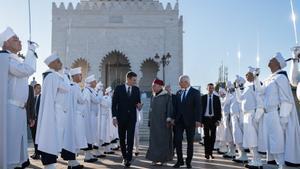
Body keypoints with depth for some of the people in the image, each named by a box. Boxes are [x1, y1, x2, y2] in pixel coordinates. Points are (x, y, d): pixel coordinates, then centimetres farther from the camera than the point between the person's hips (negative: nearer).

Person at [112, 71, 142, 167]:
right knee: (122, 139, 10)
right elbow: (114, 103, -3)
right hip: (121, 117, 0)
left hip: (132, 118, 0)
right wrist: (114, 116, -9)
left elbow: (138, 102, 11)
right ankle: (124, 157, 26)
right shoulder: (118, 88, -2)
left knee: (130, 139, -7)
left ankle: (129, 158, -3)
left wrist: (138, 106, -13)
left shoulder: (136, 89, 5)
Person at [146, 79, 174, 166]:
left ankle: (164, 159, 10)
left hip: (163, 122, -5)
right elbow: (151, 109, 14)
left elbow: (170, 108, -11)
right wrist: (150, 120, 12)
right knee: (154, 140, 5)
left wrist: (168, 120, -17)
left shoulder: (167, 96, -7)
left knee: (164, 140, 0)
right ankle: (155, 158, 12)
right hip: (154, 122, 5)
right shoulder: (153, 97, 10)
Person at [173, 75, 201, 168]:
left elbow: (198, 107, -8)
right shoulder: (178, 92, 10)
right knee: (177, 140, -1)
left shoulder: (195, 92, -3)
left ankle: (188, 161, 18)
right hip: (179, 120, 4)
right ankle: (180, 160, 11)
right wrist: (173, 118, 3)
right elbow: (176, 106, 11)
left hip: (190, 121, -4)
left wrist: (198, 120, -15)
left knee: (190, 141, 6)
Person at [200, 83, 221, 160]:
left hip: (213, 119, 1)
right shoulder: (203, 97, 3)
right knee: (206, 136, 0)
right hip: (205, 119, -1)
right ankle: (207, 152, 7)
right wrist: (201, 120, -5)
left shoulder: (216, 98, 5)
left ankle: (211, 152, 16)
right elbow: (200, 109, 1)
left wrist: (218, 120, -5)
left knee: (213, 136, 5)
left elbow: (219, 110, 4)